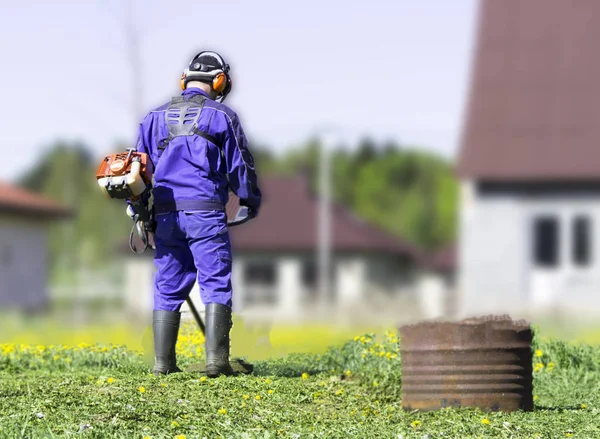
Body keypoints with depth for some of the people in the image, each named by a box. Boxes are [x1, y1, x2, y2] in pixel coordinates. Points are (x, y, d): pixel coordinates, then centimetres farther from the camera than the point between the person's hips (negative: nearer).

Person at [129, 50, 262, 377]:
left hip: (166, 214, 4)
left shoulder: (156, 117, 15)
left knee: (167, 289, 9)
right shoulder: (222, 116, 3)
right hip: (206, 212, -4)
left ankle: (163, 362, 8)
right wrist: (251, 202, 21)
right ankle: (216, 359, -11)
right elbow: (240, 166, 5)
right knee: (216, 286, -2)